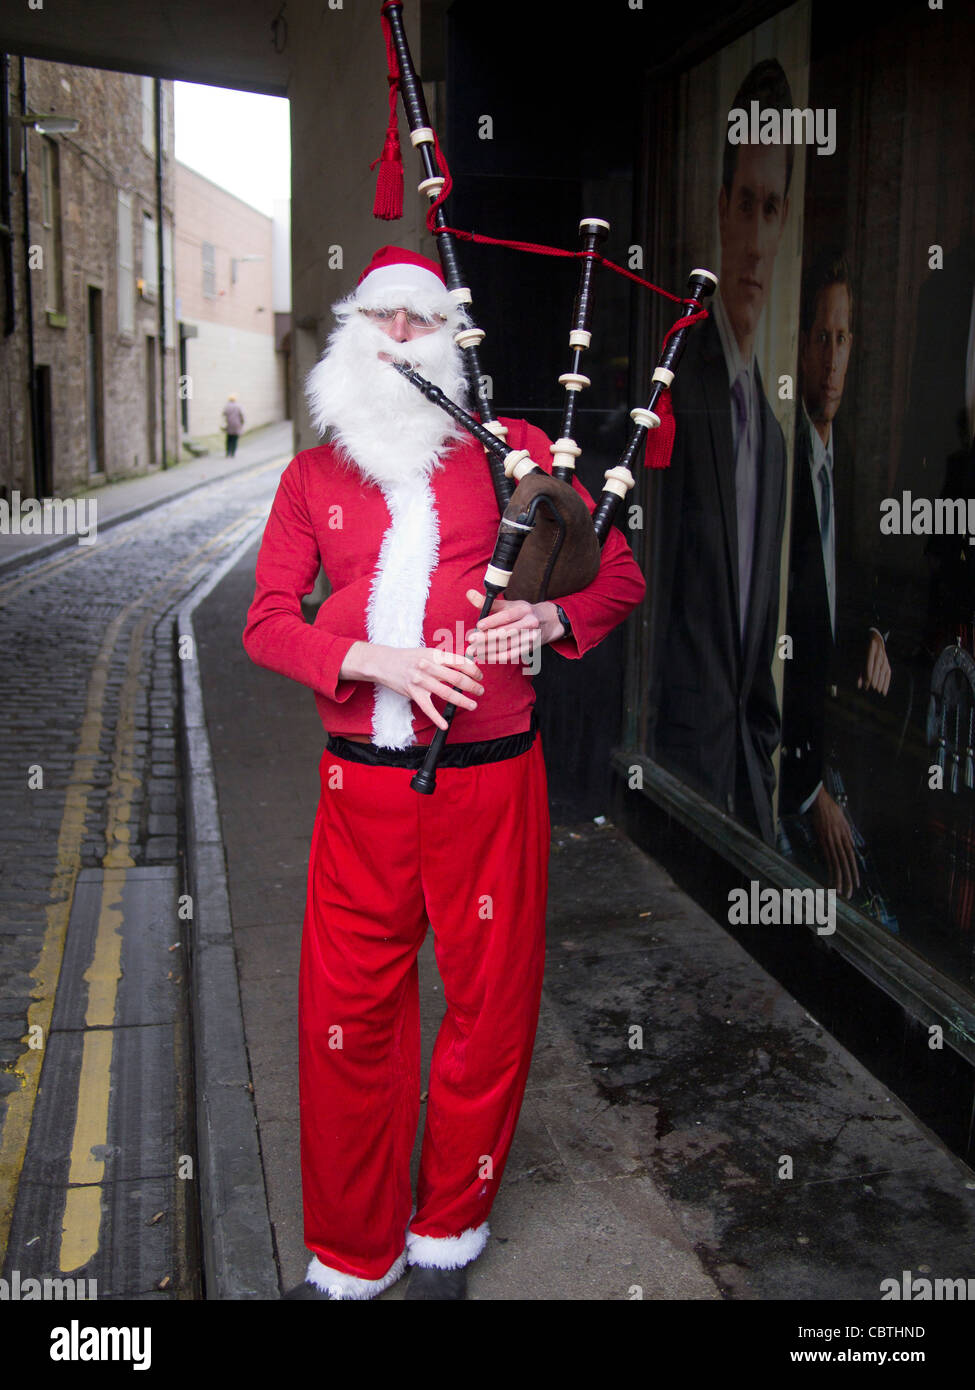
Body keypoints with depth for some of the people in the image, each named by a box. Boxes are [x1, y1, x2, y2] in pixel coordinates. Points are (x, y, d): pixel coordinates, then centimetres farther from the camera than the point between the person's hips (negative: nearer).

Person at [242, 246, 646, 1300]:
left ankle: (448, 1233, 32)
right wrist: (374, 661, -15)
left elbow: (618, 572, 8)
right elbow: (267, 621, 3)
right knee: (347, 1014, 7)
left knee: (489, 1011, 8)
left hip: (488, 780, -1)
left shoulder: (512, 453, 6)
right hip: (361, 787, 2)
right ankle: (352, 1255, 27)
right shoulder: (314, 477, 11)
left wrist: (548, 617, -14)